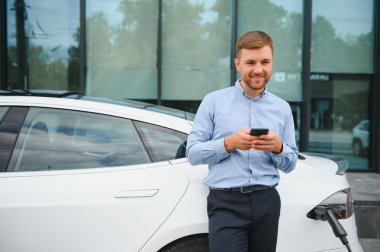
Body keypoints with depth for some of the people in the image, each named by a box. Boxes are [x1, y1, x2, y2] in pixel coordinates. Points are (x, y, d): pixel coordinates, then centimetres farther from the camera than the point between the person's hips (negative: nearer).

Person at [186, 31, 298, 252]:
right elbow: (192, 153, -2)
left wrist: (278, 148, -10)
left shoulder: (282, 108, 11)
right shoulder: (214, 101, 2)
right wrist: (229, 144, -17)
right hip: (226, 203, -3)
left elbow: (290, 164, 11)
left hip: (267, 202, 4)